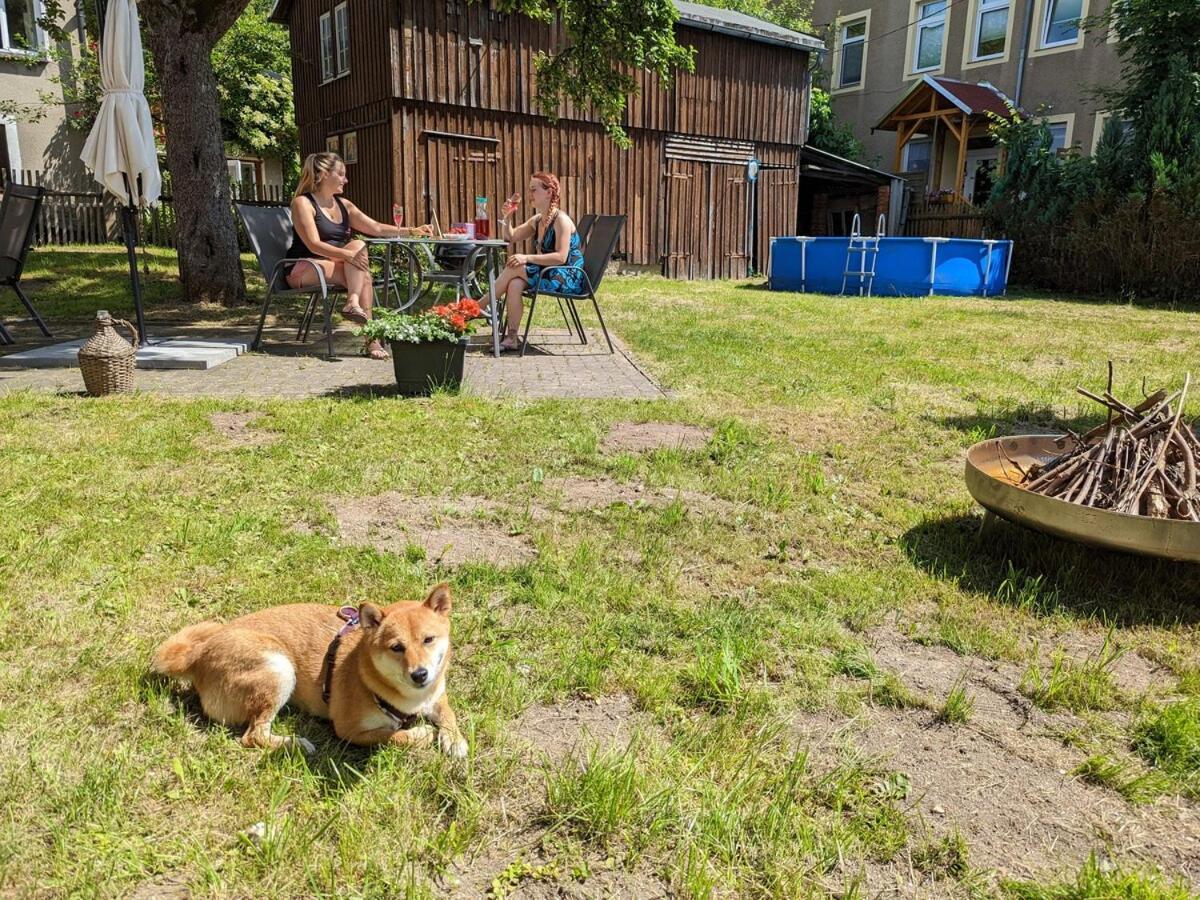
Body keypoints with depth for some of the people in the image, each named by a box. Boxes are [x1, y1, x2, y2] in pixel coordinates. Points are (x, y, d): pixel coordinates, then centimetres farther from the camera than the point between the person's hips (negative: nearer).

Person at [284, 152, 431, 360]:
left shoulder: (343, 204, 15)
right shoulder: (303, 203, -7)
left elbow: (376, 228, 12)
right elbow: (314, 244, -19)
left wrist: (411, 231, 1)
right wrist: (348, 255, -33)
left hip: (334, 265, 6)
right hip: (304, 270, -6)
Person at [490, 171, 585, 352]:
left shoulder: (561, 220, -12)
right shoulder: (536, 220, 13)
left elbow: (560, 257, -23)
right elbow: (510, 238, 23)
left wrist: (527, 258, -27)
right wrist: (505, 216, 5)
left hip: (568, 279, -7)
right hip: (547, 274, 7)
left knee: (514, 268, -21)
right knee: (514, 284, -23)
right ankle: (512, 337, -25)